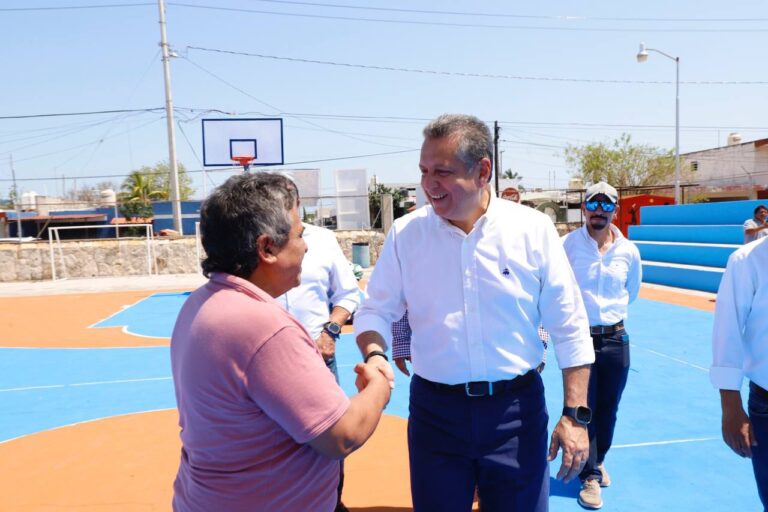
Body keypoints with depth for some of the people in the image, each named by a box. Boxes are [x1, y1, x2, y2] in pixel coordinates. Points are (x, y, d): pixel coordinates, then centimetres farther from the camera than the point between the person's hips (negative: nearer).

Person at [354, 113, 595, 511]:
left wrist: (575, 414, -4)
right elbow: (375, 310, 1)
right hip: (435, 410, 1)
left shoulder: (534, 229, -8)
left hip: (517, 409, 0)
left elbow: (570, 328, -3)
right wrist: (374, 355, -20)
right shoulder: (405, 233, -6)